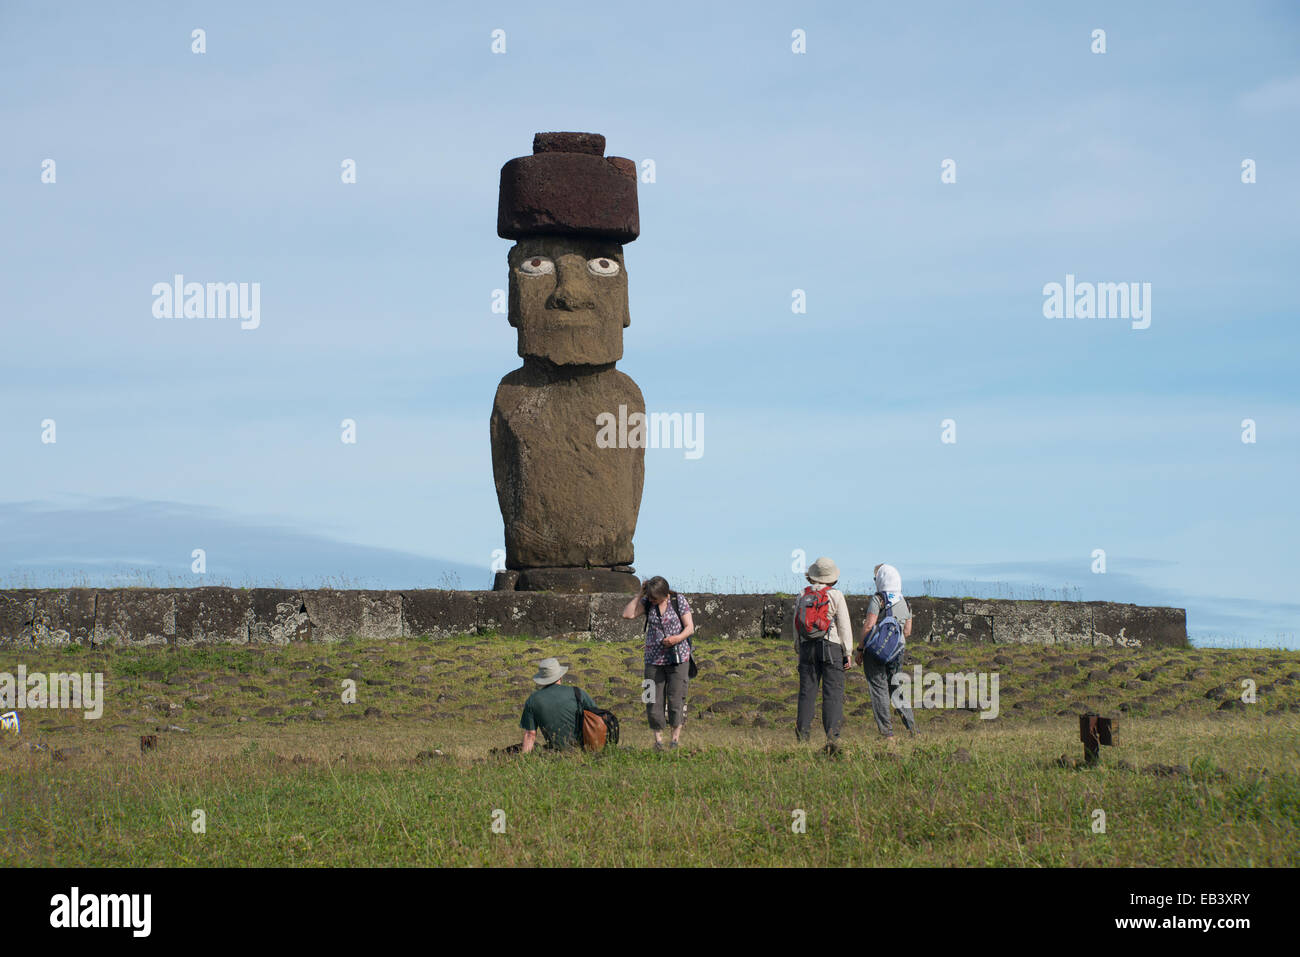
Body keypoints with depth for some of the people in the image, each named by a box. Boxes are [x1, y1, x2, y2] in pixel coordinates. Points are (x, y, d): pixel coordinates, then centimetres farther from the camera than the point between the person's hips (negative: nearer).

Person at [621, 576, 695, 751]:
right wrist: (639, 595, -8)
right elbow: (627, 614, -7)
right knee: (654, 700, -2)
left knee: (676, 698, -6)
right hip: (654, 658, 2)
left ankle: (676, 737, 3)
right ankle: (658, 739, 4)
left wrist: (678, 638, -23)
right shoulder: (647, 602, 4)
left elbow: (690, 628, -4)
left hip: (678, 657, -2)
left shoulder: (679, 601, -3)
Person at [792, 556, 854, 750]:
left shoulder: (803, 596, 9)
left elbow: (796, 627, 12)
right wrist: (848, 652, 0)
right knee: (833, 694, -7)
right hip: (832, 647, -4)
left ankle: (803, 736, 1)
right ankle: (832, 735, -20)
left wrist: (800, 652, 20)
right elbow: (844, 627, -5)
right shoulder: (835, 596, -4)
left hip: (807, 647, 4)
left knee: (807, 692, 6)